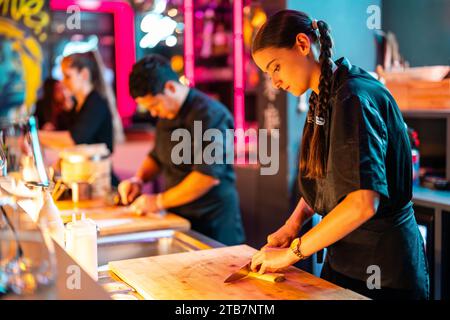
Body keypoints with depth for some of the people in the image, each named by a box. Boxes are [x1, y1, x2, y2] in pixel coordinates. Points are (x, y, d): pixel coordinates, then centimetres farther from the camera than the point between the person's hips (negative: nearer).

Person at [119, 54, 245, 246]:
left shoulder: (209, 115, -19)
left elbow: (209, 175, -25)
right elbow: (157, 155, 25)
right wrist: (138, 179, 5)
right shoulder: (166, 114, 10)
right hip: (179, 219, 8)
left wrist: (159, 201, -17)